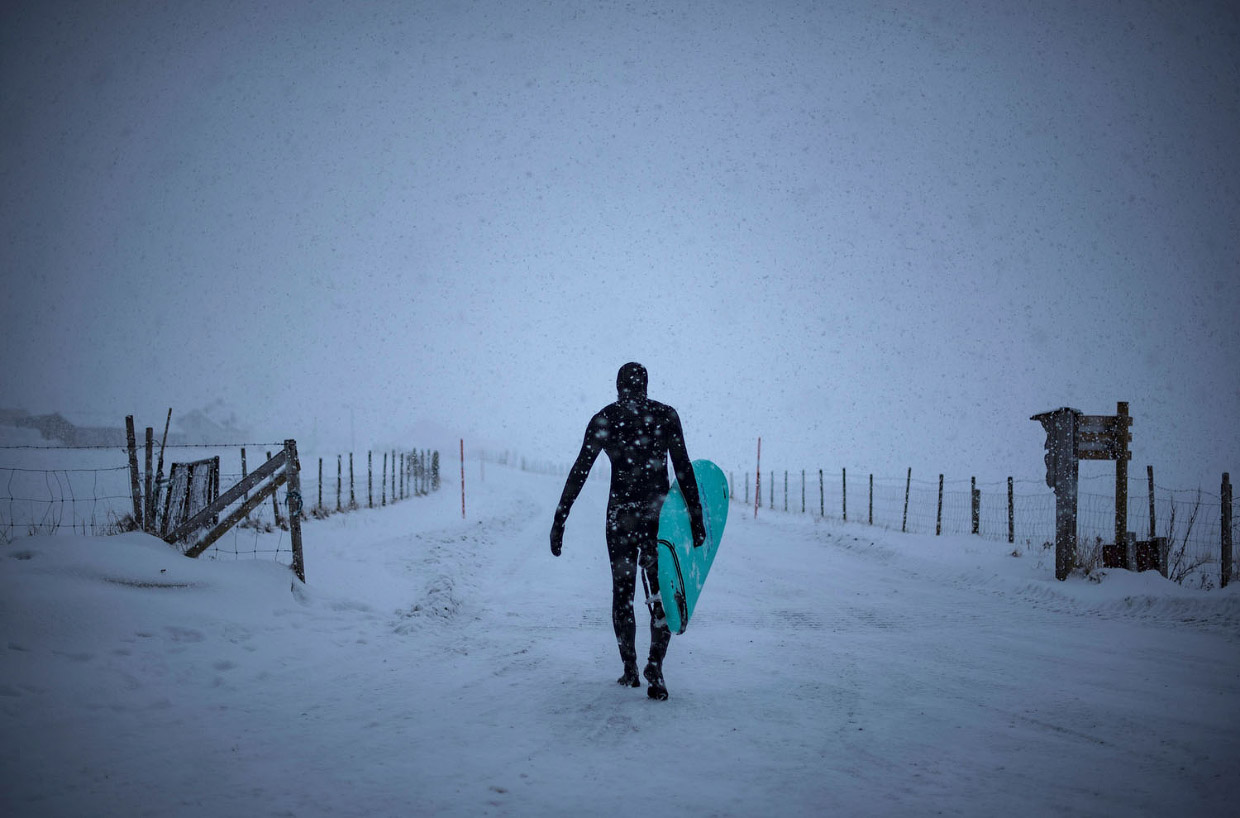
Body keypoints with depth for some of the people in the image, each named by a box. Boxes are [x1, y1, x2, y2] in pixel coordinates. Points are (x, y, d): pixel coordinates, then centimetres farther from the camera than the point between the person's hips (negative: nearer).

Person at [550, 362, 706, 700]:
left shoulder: (603, 419, 2)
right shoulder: (666, 415, 1)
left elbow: (579, 473, -1)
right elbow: (684, 470, -2)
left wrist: (559, 520, 2)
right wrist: (696, 517, 4)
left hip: (620, 513, 1)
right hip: (660, 514, 0)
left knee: (623, 591, 13)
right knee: (662, 592, 4)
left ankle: (630, 669, 18)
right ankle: (655, 665, -13)